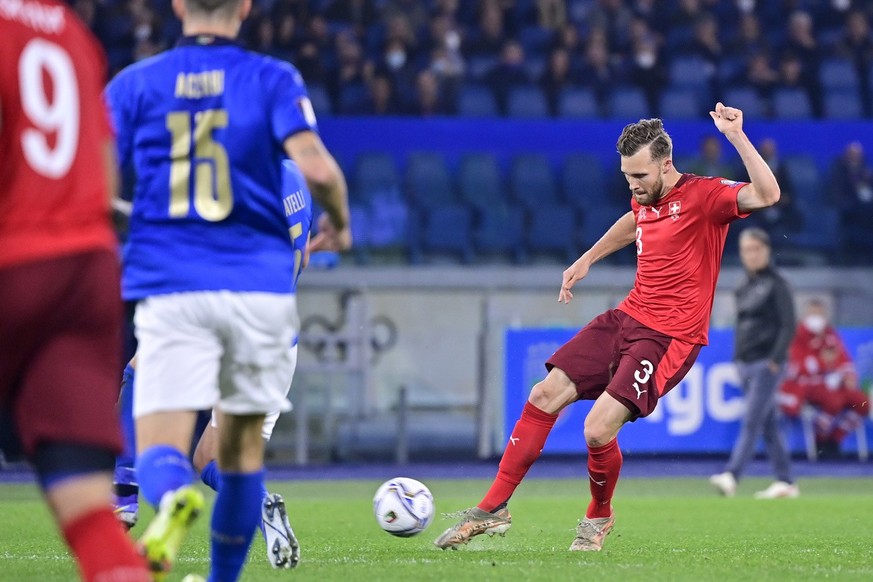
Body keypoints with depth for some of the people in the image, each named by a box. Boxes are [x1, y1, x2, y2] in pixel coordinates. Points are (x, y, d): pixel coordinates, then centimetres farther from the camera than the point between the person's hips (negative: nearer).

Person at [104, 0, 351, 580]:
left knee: (159, 453, -7)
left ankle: (174, 497, -42)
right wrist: (339, 225, 9)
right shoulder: (272, 78, 3)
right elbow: (318, 167, -11)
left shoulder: (134, 84, 6)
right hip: (260, 286, 1)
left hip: (170, 288, -1)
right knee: (242, 447, 18)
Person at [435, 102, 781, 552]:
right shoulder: (644, 198, 9)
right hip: (627, 317, 8)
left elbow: (766, 195, -32)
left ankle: (599, 516, 11)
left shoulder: (703, 196, -14)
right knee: (544, 396, 1)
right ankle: (493, 509, 10)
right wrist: (587, 259, 39)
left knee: (598, 428, -20)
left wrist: (737, 137, -38)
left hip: (669, 337, -8)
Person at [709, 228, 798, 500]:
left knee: (752, 422, -14)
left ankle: (731, 476, -25)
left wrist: (775, 360, -17)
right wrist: (737, 359, 13)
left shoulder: (776, 284, -6)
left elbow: (788, 326, -10)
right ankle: (786, 482, 12)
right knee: (769, 425, 9)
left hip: (766, 364, -8)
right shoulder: (745, 287, 16)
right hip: (745, 364, 8)